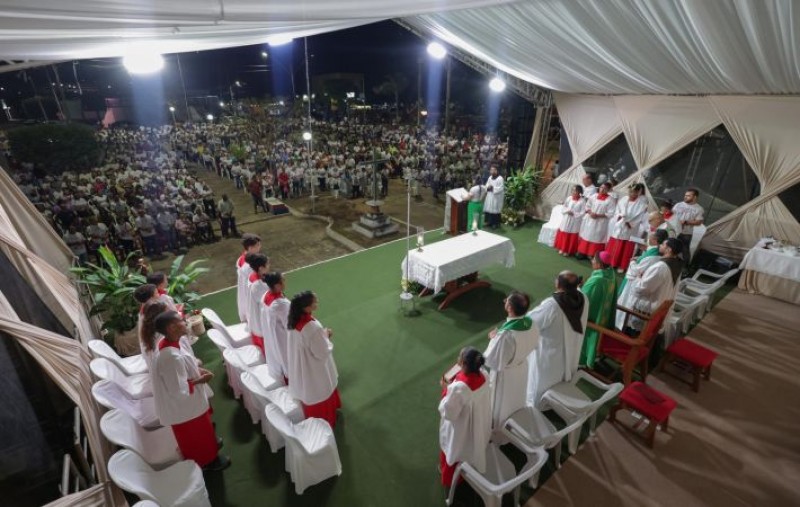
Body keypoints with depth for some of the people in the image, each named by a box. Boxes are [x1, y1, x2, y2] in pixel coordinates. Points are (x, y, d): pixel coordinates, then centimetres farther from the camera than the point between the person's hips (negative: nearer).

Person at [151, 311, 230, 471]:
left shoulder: (167, 344, -9)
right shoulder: (172, 358, -39)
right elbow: (180, 391, -32)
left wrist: (197, 370, -4)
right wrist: (200, 379, -20)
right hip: (184, 407, -8)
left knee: (201, 430, 33)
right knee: (196, 434, 19)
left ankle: (210, 444, 56)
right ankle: (207, 460, 43)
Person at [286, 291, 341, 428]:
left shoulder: (294, 321, -14)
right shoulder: (312, 327, -39)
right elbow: (322, 353, -27)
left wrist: (321, 334, 0)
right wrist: (326, 336, -13)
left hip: (300, 366, 8)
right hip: (314, 371, -8)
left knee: (309, 394, 33)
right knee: (319, 396, 21)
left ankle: (312, 417, 58)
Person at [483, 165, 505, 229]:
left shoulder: (500, 178, -15)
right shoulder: (490, 177, 9)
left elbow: (501, 188, -19)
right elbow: (487, 185, 16)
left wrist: (493, 188, -21)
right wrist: (487, 187, -7)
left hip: (496, 197, -7)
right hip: (489, 196, 7)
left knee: (495, 210, -2)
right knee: (488, 209, 9)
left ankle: (496, 223, 8)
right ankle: (489, 222, 23)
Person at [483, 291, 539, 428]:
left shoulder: (506, 334, -41)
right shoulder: (530, 322, -19)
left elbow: (493, 361, -29)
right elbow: (533, 344, 2)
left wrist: (494, 338, -17)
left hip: (505, 374, -6)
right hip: (522, 368, 6)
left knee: (501, 402, 22)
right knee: (516, 399, 32)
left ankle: (498, 428, 47)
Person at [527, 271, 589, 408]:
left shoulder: (551, 305, -37)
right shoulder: (583, 298, -17)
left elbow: (531, 320, -25)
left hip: (550, 352, -6)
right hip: (571, 349, 6)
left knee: (543, 379, 19)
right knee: (563, 374, 31)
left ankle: (537, 404, 41)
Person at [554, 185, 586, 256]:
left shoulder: (582, 201, -10)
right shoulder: (569, 198, 1)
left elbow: (582, 213, -12)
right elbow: (564, 207, 10)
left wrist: (574, 214, -19)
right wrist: (567, 211, -9)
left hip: (575, 222, -4)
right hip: (566, 220, 4)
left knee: (572, 236, 4)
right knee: (563, 235, 11)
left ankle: (568, 250, 16)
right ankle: (562, 248, 25)